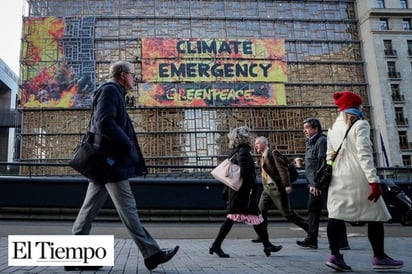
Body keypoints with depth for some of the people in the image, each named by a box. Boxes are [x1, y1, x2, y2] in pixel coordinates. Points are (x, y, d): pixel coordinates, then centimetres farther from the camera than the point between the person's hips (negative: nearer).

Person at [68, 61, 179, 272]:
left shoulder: (113, 93, 23)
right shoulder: (110, 90, -7)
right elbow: (105, 123, -20)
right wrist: (128, 146, -15)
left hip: (105, 160, 10)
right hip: (112, 160, -10)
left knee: (91, 207, 8)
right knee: (127, 207, -7)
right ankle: (151, 253, -1)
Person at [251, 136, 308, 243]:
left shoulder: (273, 153, -10)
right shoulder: (263, 157, 15)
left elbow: (283, 169, -18)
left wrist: (287, 185, -24)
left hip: (277, 188, -8)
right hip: (267, 188, 8)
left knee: (287, 212, -3)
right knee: (261, 210, 2)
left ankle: (309, 228, 10)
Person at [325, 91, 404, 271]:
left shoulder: (333, 128, 16)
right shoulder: (360, 124, -4)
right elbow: (364, 154, -15)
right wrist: (374, 180, -18)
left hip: (337, 177, 6)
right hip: (357, 177, -6)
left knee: (336, 215, 1)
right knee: (376, 215, 6)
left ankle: (334, 255, -6)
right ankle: (379, 257, 12)